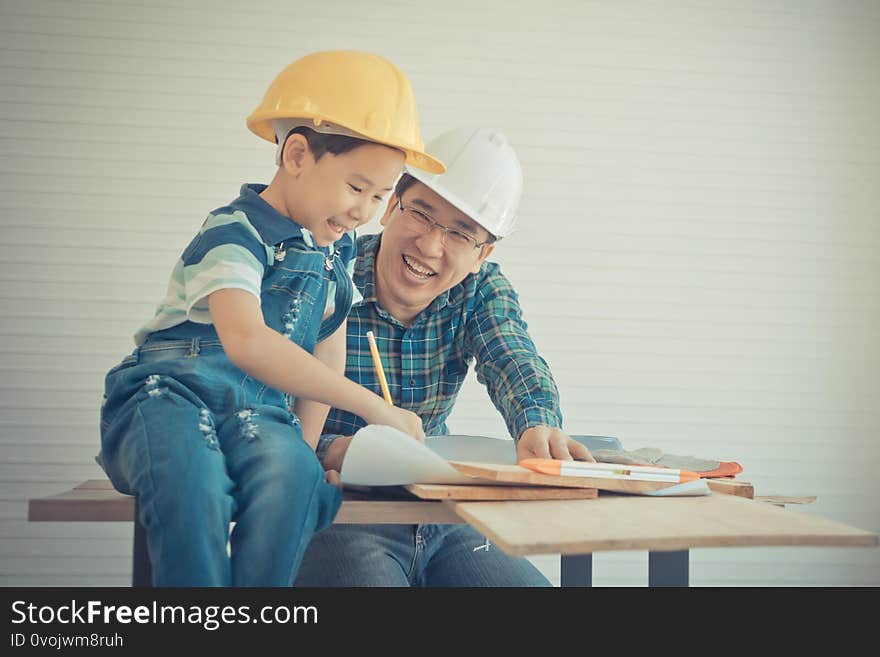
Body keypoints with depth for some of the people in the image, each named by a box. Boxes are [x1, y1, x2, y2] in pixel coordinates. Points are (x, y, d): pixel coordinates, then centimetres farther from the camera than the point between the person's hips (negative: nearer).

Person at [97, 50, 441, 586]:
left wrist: (306, 439, 9)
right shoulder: (236, 235, -10)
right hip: (167, 396, -5)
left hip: (257, 413, 5)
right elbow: (246, 341, -29)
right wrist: (374, 408, -30)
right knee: (193, 482, -40)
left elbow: (328, 351, 25)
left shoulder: (336, 249, 16)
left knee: (295, 474, -32)